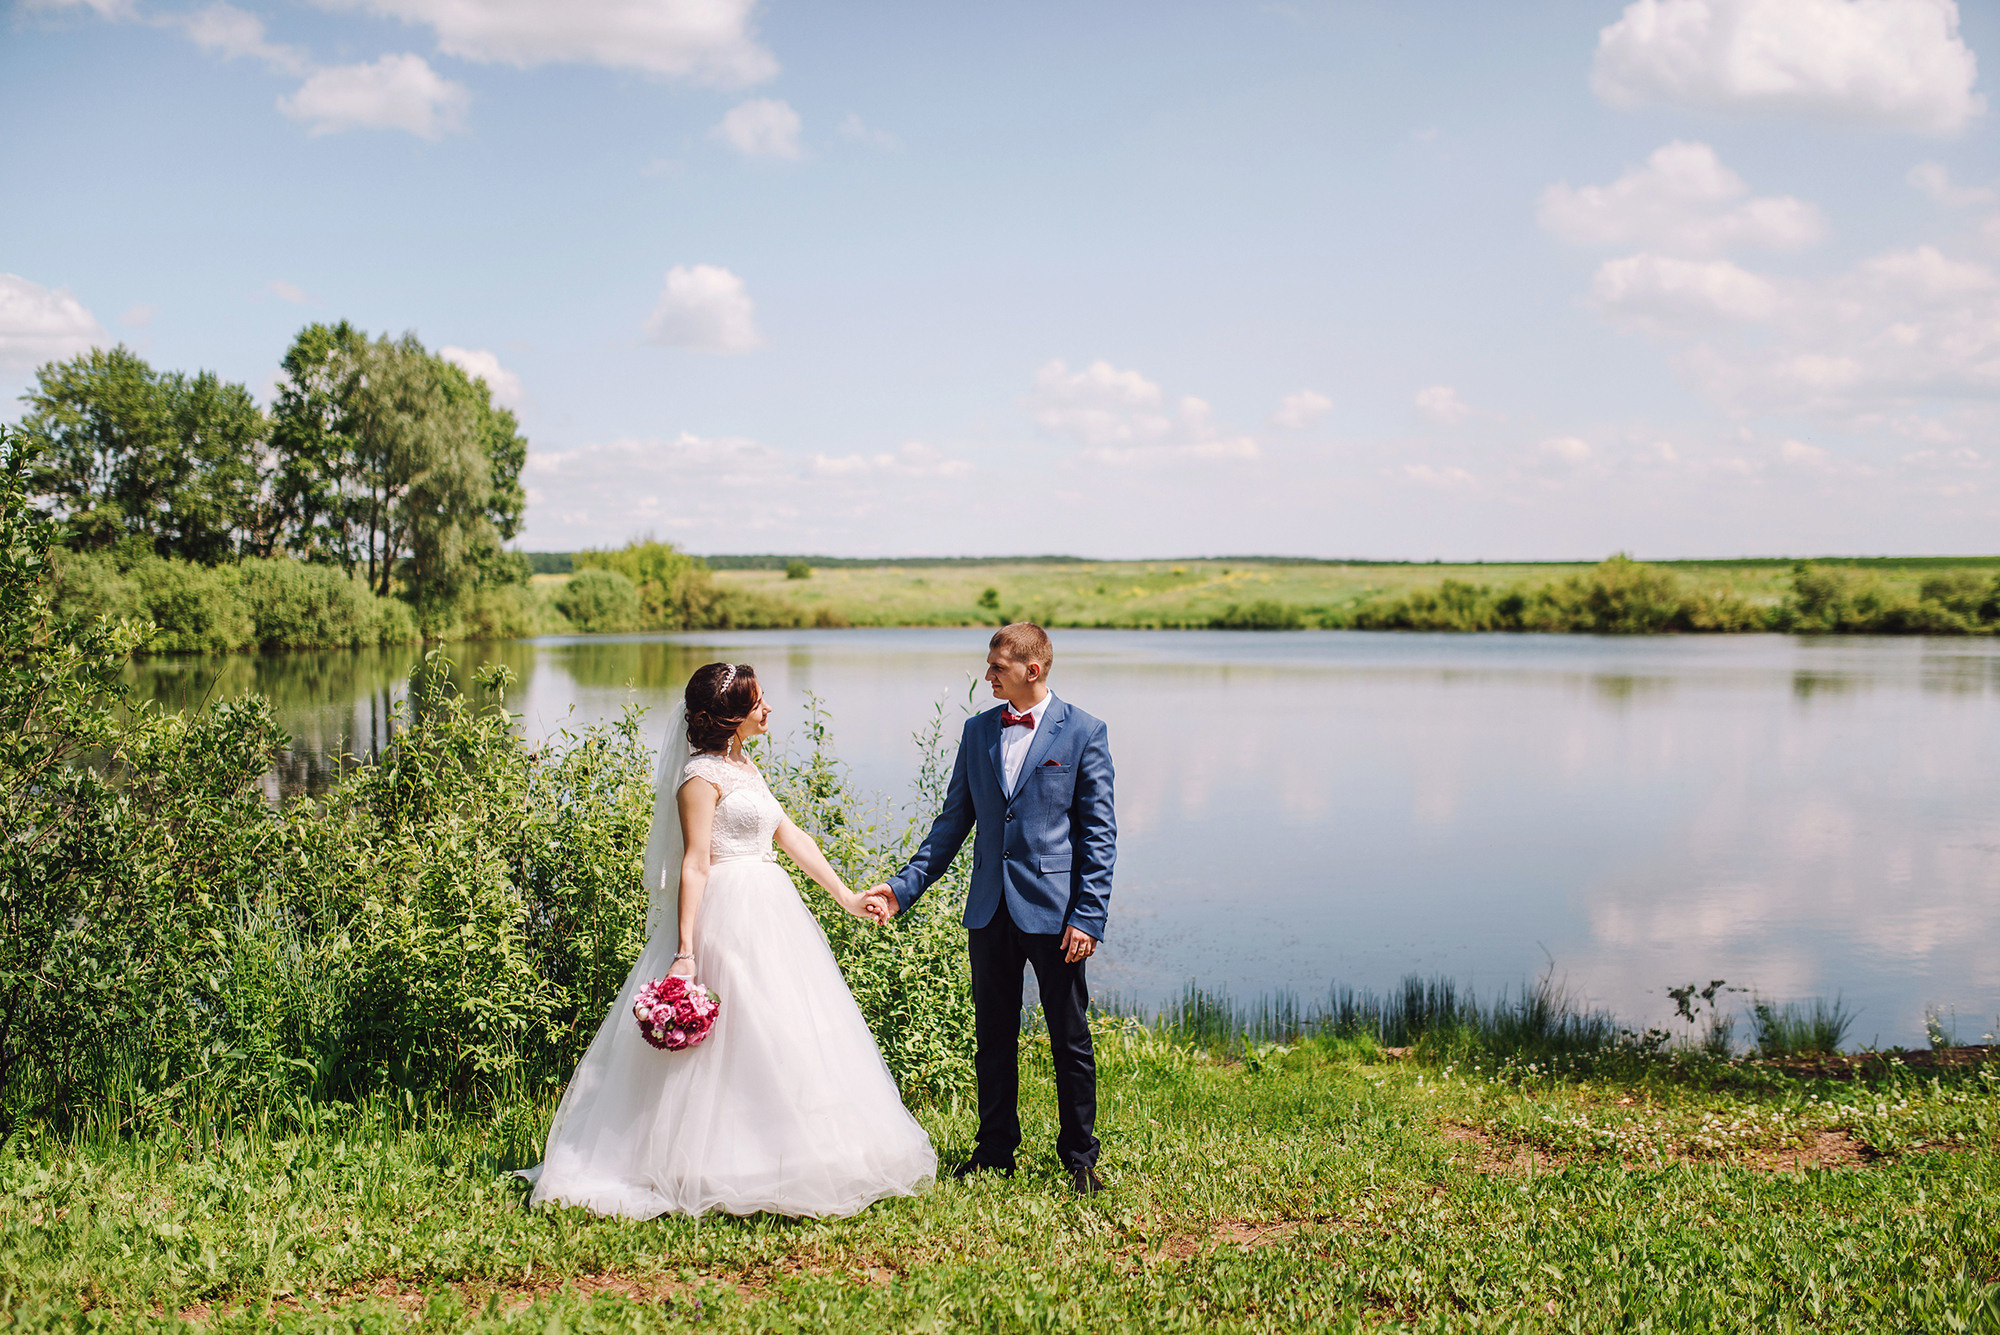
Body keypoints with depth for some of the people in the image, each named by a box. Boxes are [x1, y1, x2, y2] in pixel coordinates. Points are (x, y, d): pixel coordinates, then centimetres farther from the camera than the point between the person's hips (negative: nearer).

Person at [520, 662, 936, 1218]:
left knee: (789, 1038, 11)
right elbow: (695, 865, -18)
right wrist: (685, 953, -22)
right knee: (746, 1042, -7)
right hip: (730, 916, -9)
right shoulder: (702, 775, -12)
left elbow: (789, 835, 17)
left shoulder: (743, 766, 15)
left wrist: (846, 896, 15)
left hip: (769, 913, 10)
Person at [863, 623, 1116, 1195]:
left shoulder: (1083, 733, -4)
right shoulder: (977, 731, 10)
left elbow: (1099, 832, -5)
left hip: (1053, 910, -4)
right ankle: (996, 1151, 26)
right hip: (990, 909, 4)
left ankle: (1080, 1158, 18)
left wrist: (1088, 916, -12)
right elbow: (953, 821, 13)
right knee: (993, 1037, 12)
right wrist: (904, 886, 4)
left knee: (1071, 1039, 5)